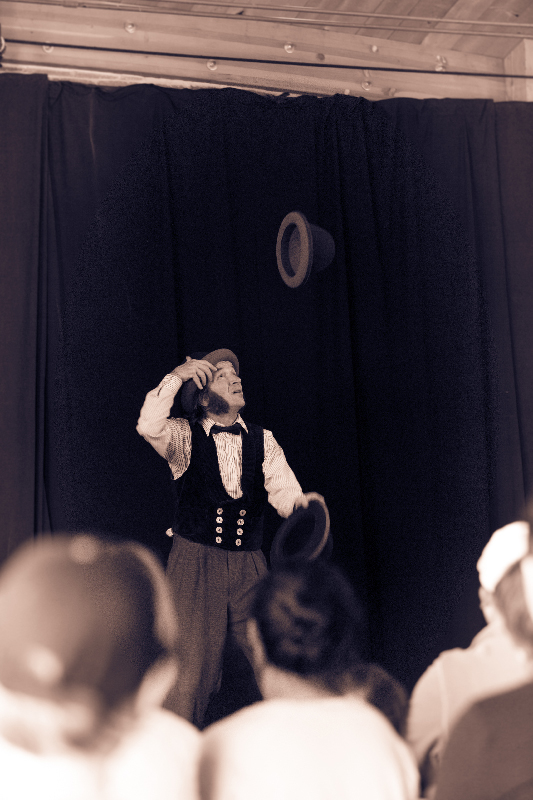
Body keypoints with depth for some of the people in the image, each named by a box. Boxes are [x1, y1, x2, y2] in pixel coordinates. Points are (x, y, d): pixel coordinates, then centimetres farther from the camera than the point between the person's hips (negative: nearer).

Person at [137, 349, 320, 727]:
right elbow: (150, 427, -22)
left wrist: (299, 501, -29)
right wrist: (176, 376, -21)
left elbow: (282, 489, -6)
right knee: (192, 663, -3)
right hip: (195, 564, -3)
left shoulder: (262, 440, 8)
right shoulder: (185, 435, 0)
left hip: (249, 566, 3)